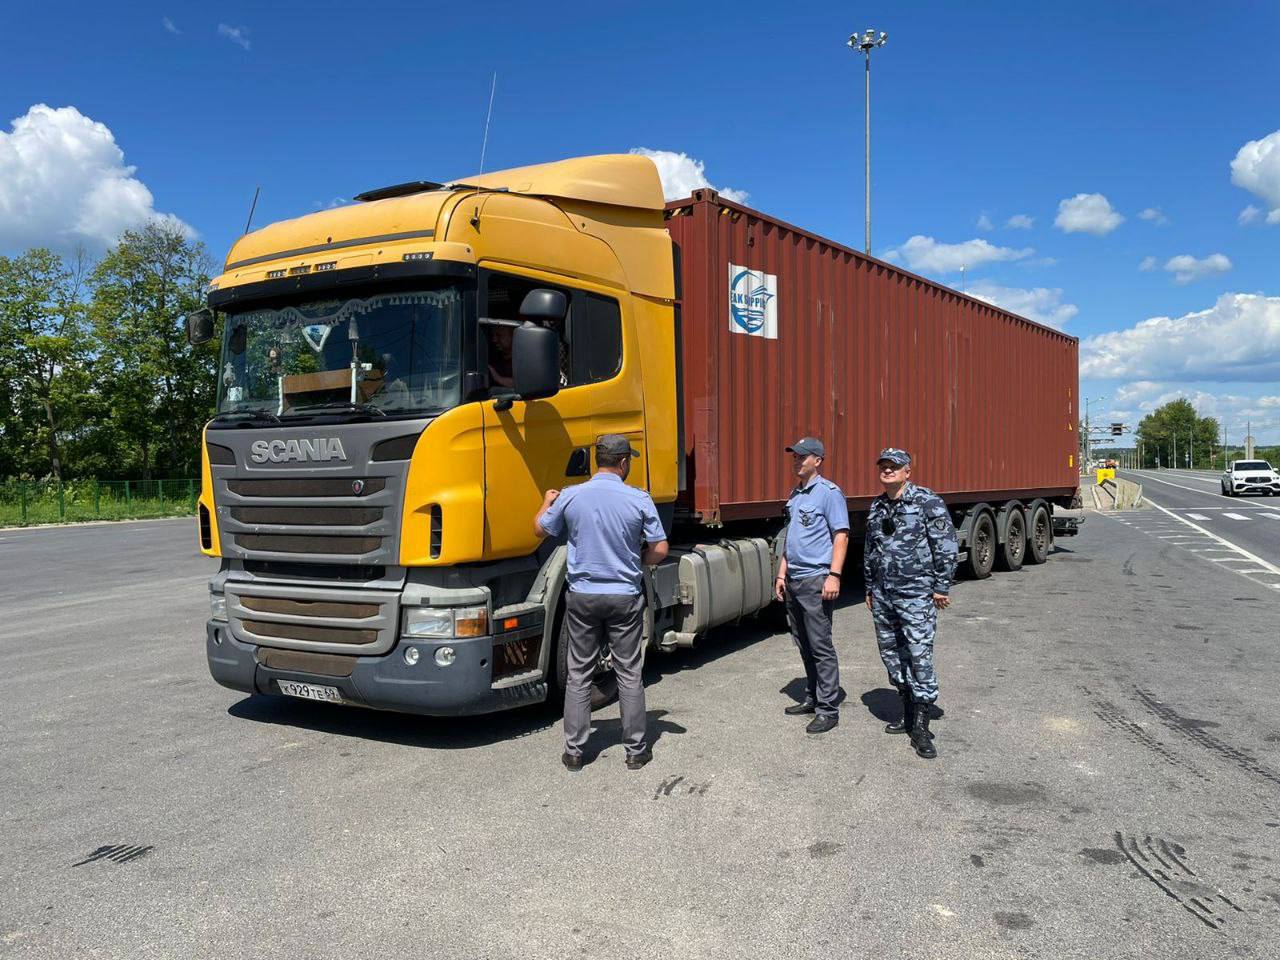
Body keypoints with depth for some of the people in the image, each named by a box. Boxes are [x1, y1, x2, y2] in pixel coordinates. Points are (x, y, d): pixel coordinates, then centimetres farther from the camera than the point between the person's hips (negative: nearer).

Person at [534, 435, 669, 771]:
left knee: (578, 675, 11)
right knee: (629, 675, 10)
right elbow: (659, 550, -6)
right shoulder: (639, 500, -10)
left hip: (582, 596, 1)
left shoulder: (570, 497, -7)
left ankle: (574, 752, 14)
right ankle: (636, 750, 16)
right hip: (625, 597, -1)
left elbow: (541, 529, 10)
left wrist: (548, 502, 29)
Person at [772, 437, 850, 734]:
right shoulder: (795, 494, 17)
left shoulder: (829, 492, -8)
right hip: (794, 581, 8)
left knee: (821, 647, -5)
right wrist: (782, 574, 19)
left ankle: (828, 709, 0)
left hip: (816, 579, -8)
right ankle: (812, 698, 26)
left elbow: (841, 535, -13)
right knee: (804, 644, 14)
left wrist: (834, 575, -21)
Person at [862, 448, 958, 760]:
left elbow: (947, 545, -10)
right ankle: (909, 715, 27)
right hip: (883, 595, 7)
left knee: (919, 656, -9)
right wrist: (870, 588, 22)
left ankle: (921, 728, -2)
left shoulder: (927, 502, -7)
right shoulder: (876, 507, 13)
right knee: (891, 654, 12)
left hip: (917, 593, -7)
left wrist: (941, 587, -11)